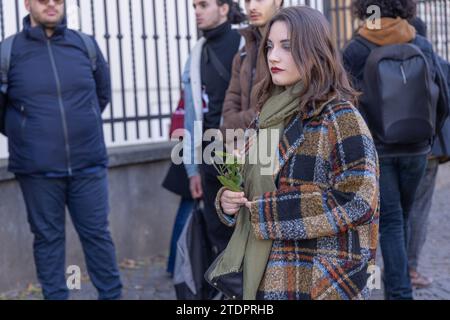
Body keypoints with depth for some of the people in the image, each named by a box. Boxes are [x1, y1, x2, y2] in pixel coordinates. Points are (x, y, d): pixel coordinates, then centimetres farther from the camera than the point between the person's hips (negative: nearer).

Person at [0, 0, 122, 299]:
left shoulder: (86, 44, 2)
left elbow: (103, 93, 18)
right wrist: (25, 135, 9)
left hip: (88, 163, 2)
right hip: (38, 168, -1)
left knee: (97, 233, 8)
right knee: (48, 238, 8)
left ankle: (112, 295, 19)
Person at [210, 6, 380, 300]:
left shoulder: (340, 117, -12)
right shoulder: (271, 114, 9)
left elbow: (358, 202, -21)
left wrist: (267, 212, -17)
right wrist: (228, 200, -3)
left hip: (313, 283, -6)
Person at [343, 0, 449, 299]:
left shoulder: (355, 51, -10)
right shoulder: (423, 46, -2)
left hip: (375, 151, -3)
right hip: (416, 151, 3)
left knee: (390, 222, 2)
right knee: (402, 218, 18)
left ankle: (400, 291, -6)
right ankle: (395, 286, 30)